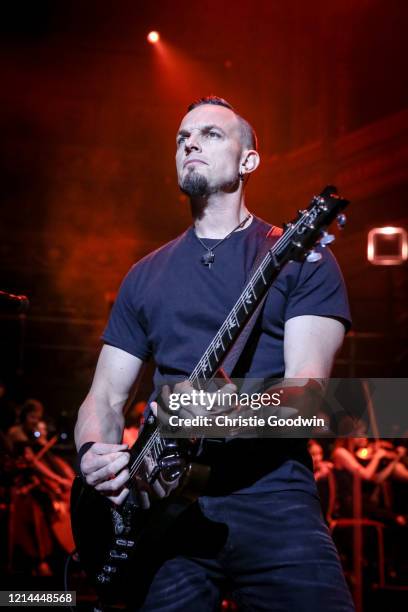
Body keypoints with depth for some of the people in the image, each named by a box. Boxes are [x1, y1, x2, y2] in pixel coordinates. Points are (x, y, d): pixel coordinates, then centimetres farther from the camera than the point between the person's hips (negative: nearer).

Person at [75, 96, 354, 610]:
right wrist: (94, 453, -6)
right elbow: (105, 397, 16)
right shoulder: (146, 275, 17)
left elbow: (307, 385, -7)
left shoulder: (301, 256, 5)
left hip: (270, 495, -3)